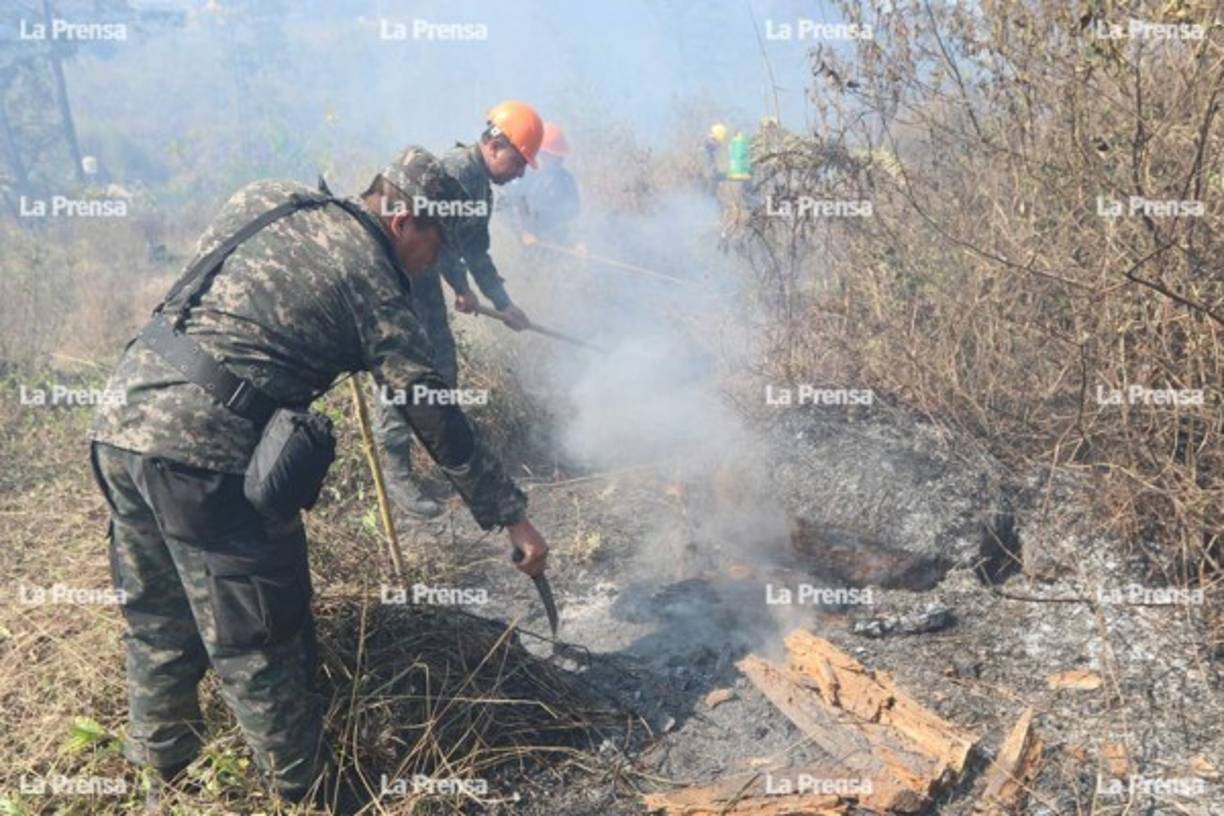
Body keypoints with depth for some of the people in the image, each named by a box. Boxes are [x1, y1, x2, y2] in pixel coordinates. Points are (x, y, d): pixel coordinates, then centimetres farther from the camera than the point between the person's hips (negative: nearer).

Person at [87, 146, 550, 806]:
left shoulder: (262, 198, 15)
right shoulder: (369, 278, -3)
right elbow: (438, 418, -2)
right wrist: (513, 516, 5)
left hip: (121, 412, 8)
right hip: (203, 448, -8)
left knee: (156, 615, 23)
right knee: (257, 639, 7)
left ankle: (161, 763, 40)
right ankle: (301, 790, 23)